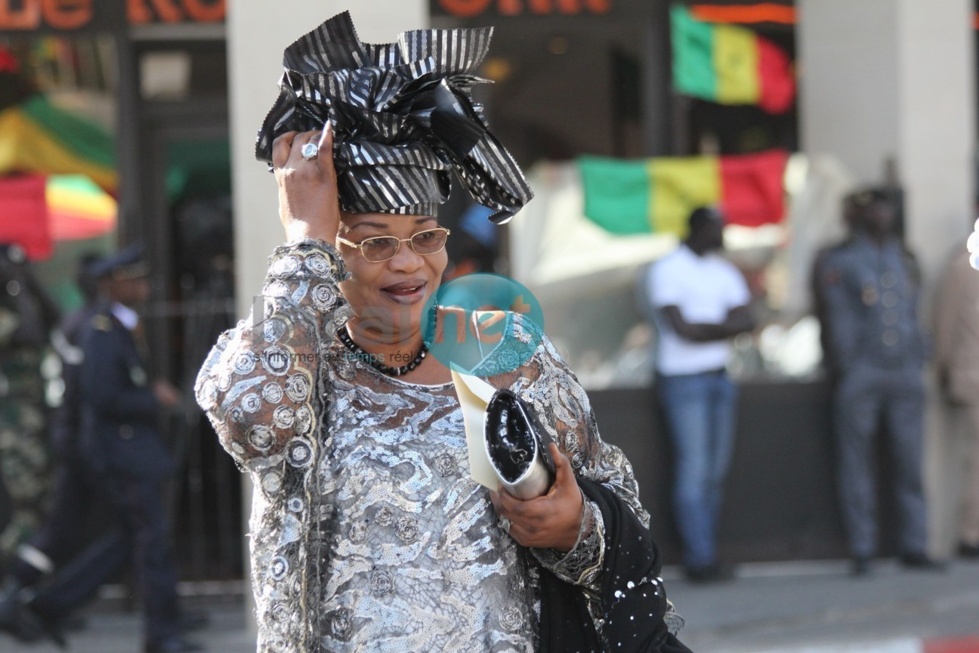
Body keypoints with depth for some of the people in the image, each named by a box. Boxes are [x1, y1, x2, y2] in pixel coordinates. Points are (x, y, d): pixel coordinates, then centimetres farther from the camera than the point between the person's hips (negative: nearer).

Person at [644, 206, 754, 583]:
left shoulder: (725, 273, 15)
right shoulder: (666, 270, -5)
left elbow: (745, 321, 3)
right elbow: (681, 328, -13)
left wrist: (702, 328, -11)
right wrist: (723, 327, -4)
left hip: (719, 378, 7)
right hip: (683, 379, -7)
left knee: (715, 471, 4)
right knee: (693, 470, -9)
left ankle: (703, 557, 8)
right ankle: (700, 559, -9)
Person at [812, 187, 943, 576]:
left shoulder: (904, 259, 18)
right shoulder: (836, 261, 3)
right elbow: (831, 319, -1)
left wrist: (917, 360, 12)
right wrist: (839, 368, -8)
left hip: (905, 373, 4)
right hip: (859, 374, -4)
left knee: (910, 463, 2)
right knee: (857, 464, -2)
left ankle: (913, 547, 6)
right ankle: (862, 551, 2)